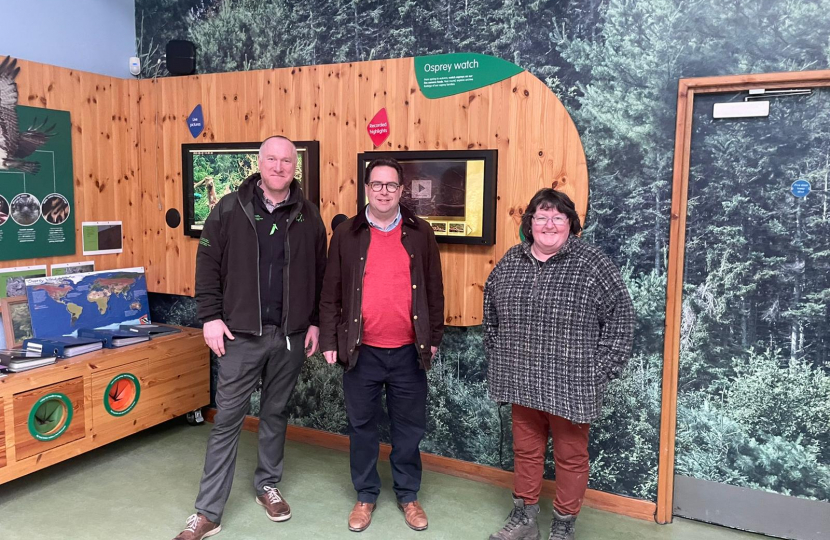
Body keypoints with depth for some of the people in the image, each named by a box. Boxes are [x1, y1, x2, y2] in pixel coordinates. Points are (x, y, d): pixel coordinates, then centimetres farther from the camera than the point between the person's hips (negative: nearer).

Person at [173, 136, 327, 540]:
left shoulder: (308, 216, 3)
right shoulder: (230, 209, -2)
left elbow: (320, 275, 7)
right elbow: (208, 265, -1)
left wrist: (315, 322, 4)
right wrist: (210, 316, -7)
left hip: (290, 336, 2)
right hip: (241, 334, -2)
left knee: (275, 414, 15)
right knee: (227, 419, 4)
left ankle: (267, 485, 35)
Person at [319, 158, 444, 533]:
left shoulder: (420, 233, 2)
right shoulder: (346, 234, 1)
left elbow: (434, 290, 6)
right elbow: (331, 293, 2)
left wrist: (434, 337, 5)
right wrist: (329, 340, -1)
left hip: (408, 351, 0)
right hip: (361, 351, 0)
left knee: (409, 427, 12)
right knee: (361, 426, 12)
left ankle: (408, 495, 30)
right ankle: (366, 495, 30)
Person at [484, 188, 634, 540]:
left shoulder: (591, 264, -11)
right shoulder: (511, 261, 4)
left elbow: (620, 319, -9)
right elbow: (491, 314, 16)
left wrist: (602, 370, -11)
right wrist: (497, 362, 14)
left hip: (571, 386, -4)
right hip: (522, 382, 4)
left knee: (571, 457, 10)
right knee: (525, 450, 17)